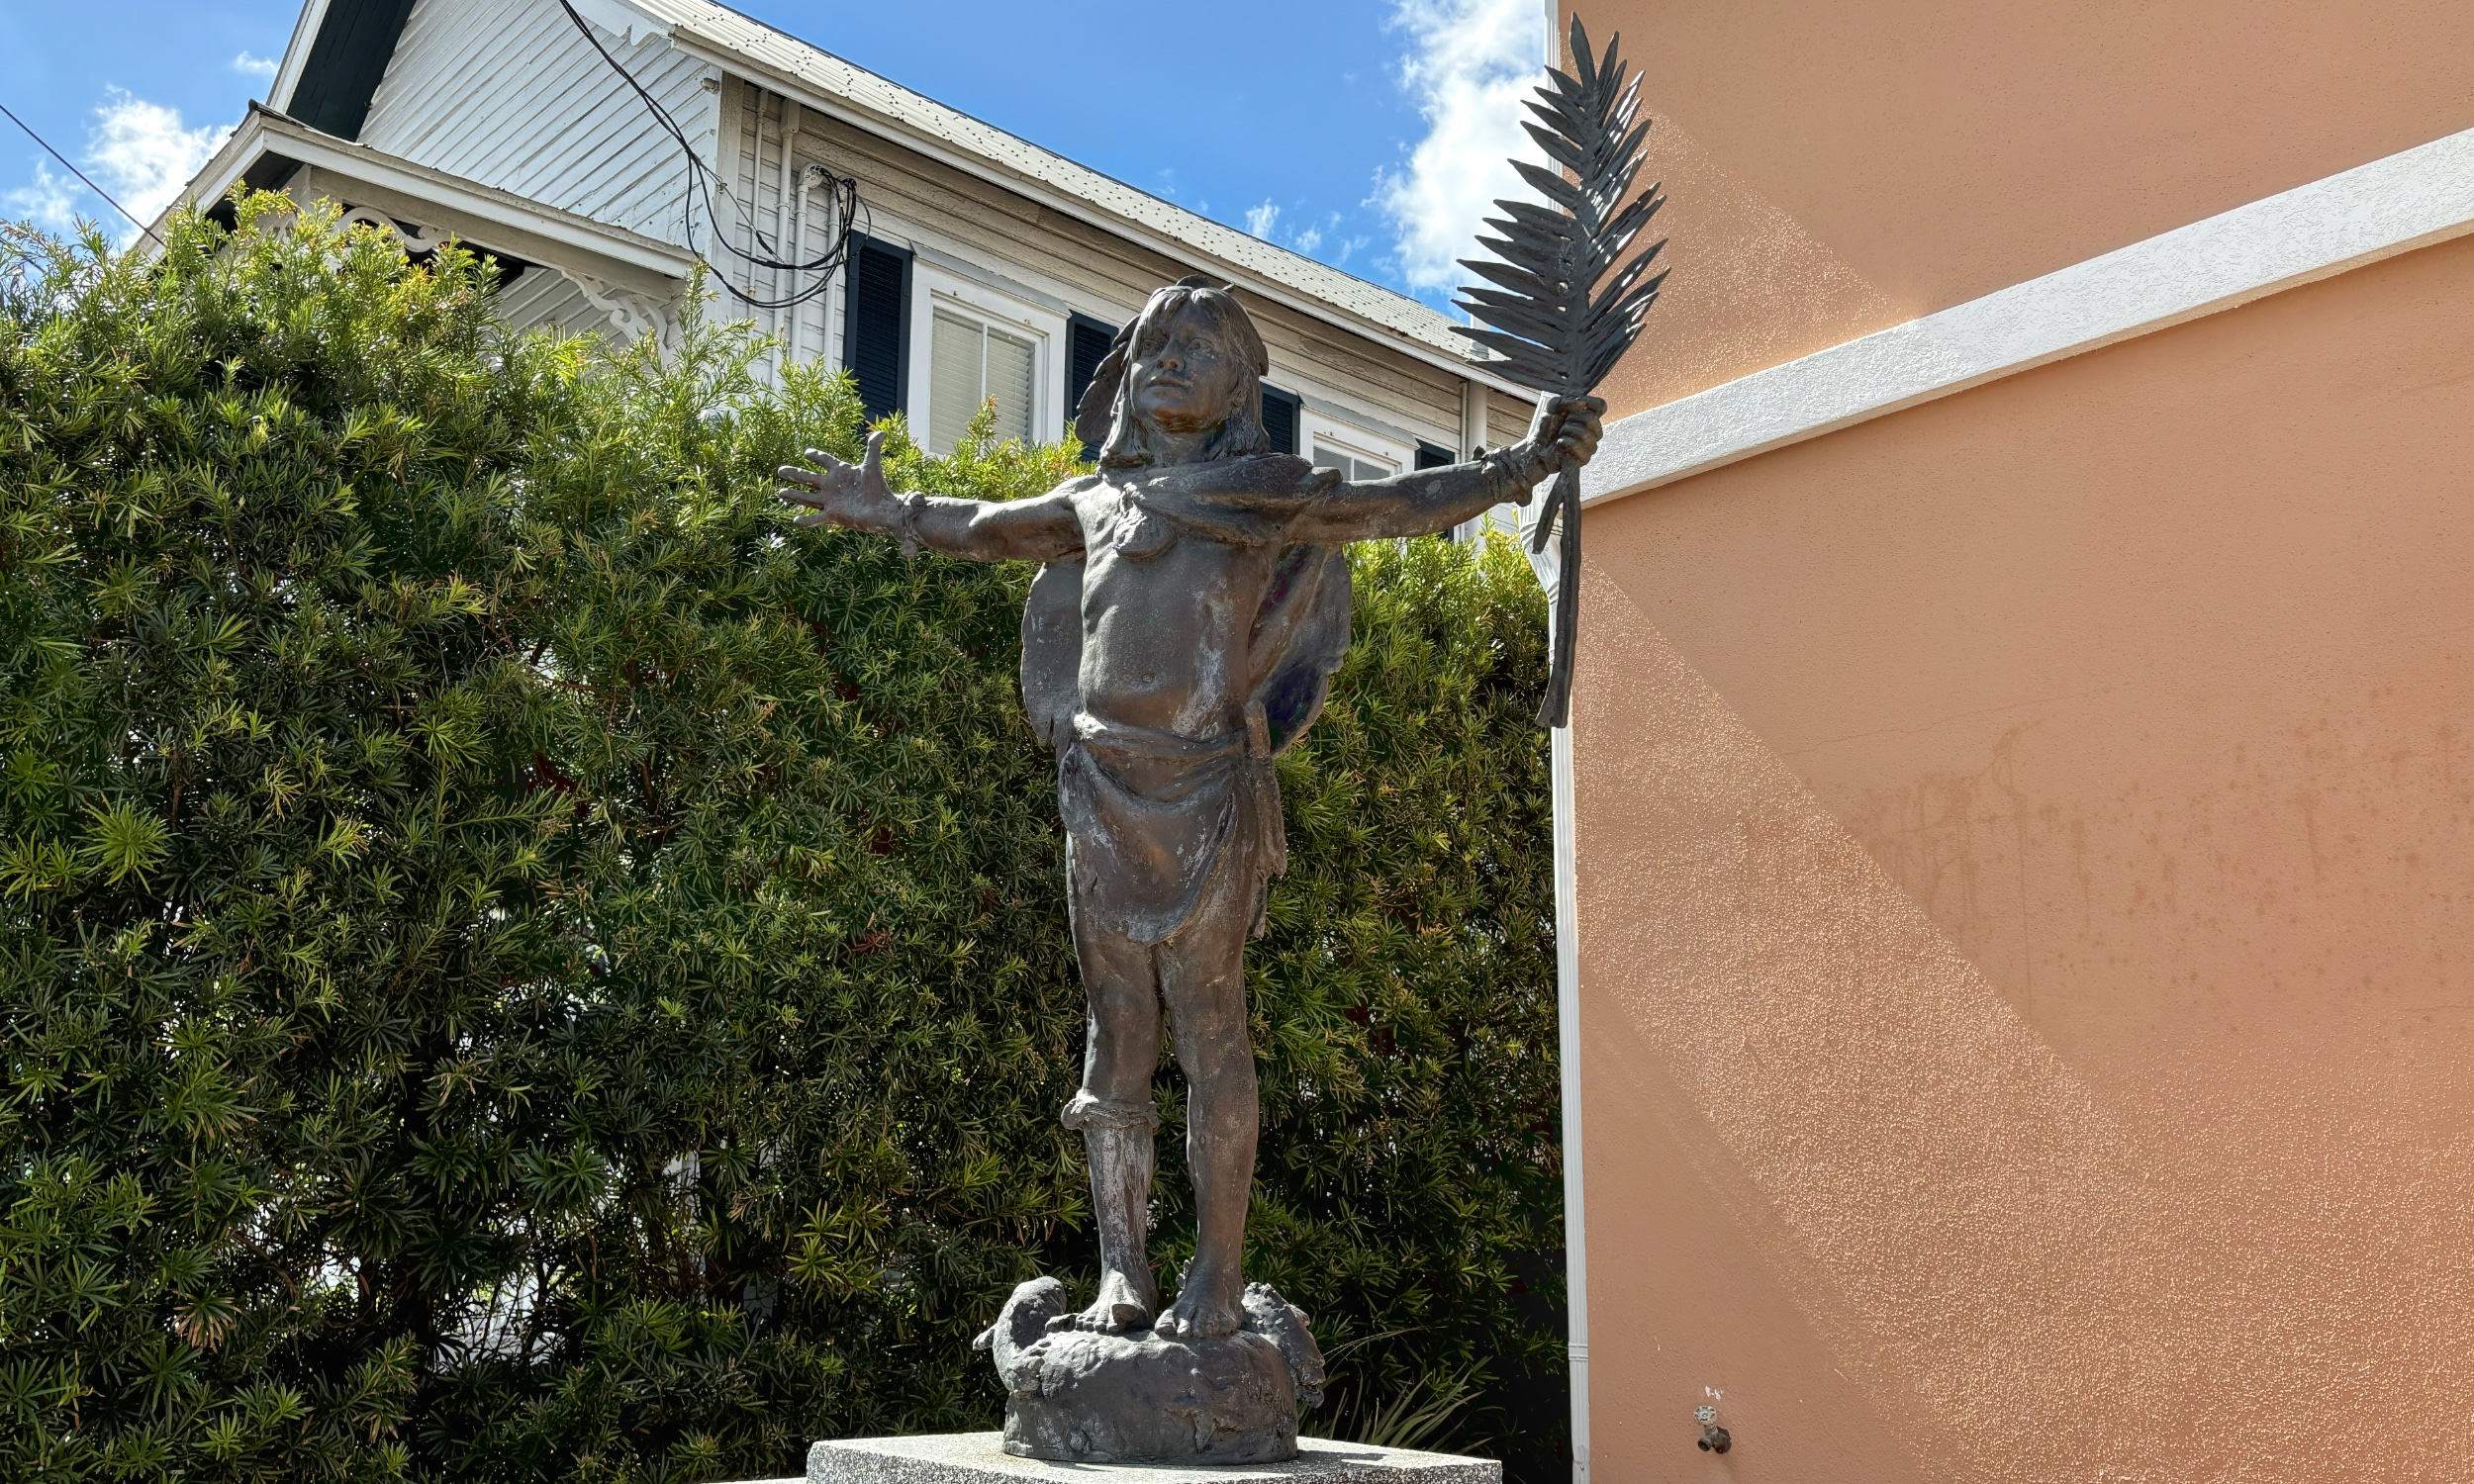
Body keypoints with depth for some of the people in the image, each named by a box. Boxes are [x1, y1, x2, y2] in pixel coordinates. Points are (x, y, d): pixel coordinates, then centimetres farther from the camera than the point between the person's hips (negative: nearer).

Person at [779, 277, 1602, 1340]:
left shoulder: (1265, 495, 6)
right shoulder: (1094, 502, 17)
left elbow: (1400, 506, -1)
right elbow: (987, 529, 33)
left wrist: (1520, 463, -11)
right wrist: (886, 513, 43)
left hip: (1207, 794, -4)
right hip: (1104, 794, 4)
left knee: (1210, 1031, -4)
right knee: (1116, 1034, 4)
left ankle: (1217, 1274, 1)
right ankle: (1122, 1274, 10)